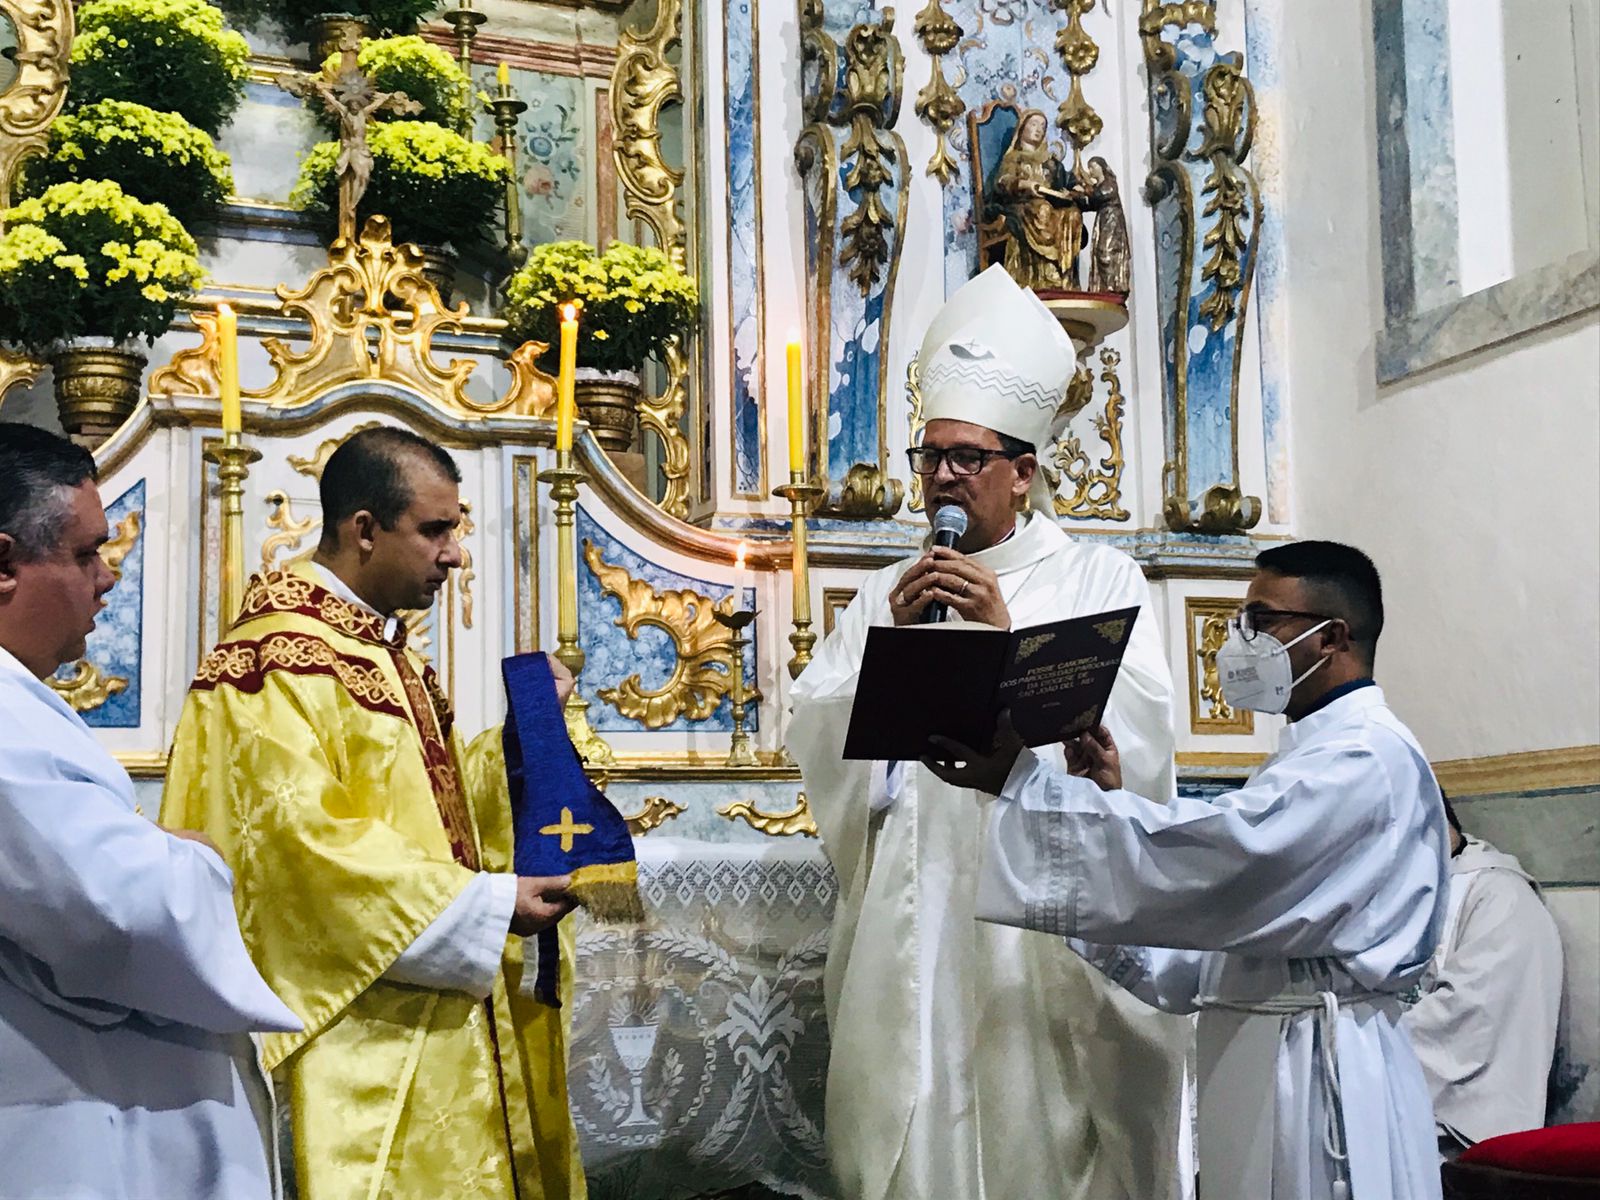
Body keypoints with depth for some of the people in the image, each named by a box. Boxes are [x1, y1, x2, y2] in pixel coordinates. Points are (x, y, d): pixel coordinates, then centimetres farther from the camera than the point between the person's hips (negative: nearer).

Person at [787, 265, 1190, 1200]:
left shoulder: (1100, 579, 6)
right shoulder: (890, 594, 15)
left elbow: (1136, 729, -9)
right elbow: (818, 737, 4)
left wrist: (1010, 636, -12)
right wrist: (891, 642, -8)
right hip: (917, 916, 3)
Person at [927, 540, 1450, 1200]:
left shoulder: (1367, 756, -14)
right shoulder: (1315, 753, 19)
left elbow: (1208, 850, -27)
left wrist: (1018, 780, -24)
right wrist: (1109, 801, 4)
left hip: (1317, 1076, -9)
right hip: (1264, 1064, 9)